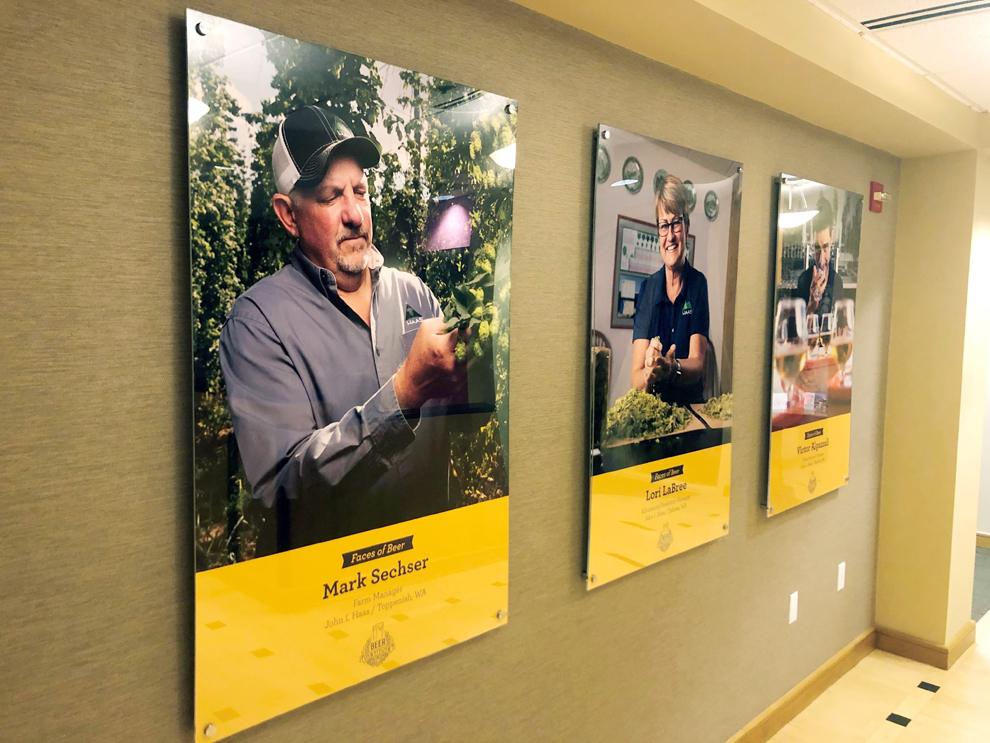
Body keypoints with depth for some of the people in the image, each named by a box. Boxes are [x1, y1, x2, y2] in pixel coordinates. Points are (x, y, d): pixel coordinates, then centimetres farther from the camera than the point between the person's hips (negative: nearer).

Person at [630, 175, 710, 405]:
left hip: (691, 405, 0)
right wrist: (649, 374, -26)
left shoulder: (699, 284, 3)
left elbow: (697, 364, -5)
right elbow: (635, 379, -4)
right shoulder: (647, 288, 4)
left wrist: (673, 368, -27)